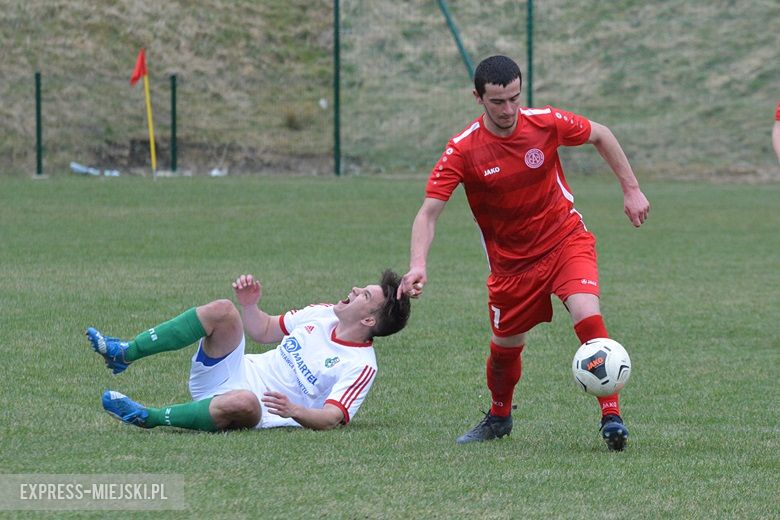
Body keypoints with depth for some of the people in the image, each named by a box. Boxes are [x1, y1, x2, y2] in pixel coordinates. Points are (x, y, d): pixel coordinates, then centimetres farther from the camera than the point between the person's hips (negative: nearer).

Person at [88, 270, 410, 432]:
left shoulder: (360, 365, -10)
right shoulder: (323, 315, 12)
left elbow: (330, 420, -20)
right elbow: (264, 332, 23)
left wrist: (295, 411, -39)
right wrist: (250, 305, 3)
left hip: (259, 410, -7)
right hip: (230, 373, 7)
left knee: (245, 403, -45)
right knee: (222, 311, -18)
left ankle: (149, 418, -30)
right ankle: (124, 353, -17)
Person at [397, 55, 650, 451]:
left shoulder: (547, 123, -15)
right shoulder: (463, 150, -19)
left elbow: (600, 136, 5)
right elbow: (428, 213, -21)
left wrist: (631, 190, 4)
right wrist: (418, 265, -37)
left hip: (566, 240, -1)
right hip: (511, 259, 1)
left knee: (587, 316, -24)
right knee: (505, 347, 11)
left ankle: (611, 417, -17)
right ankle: (499, 417, 41)